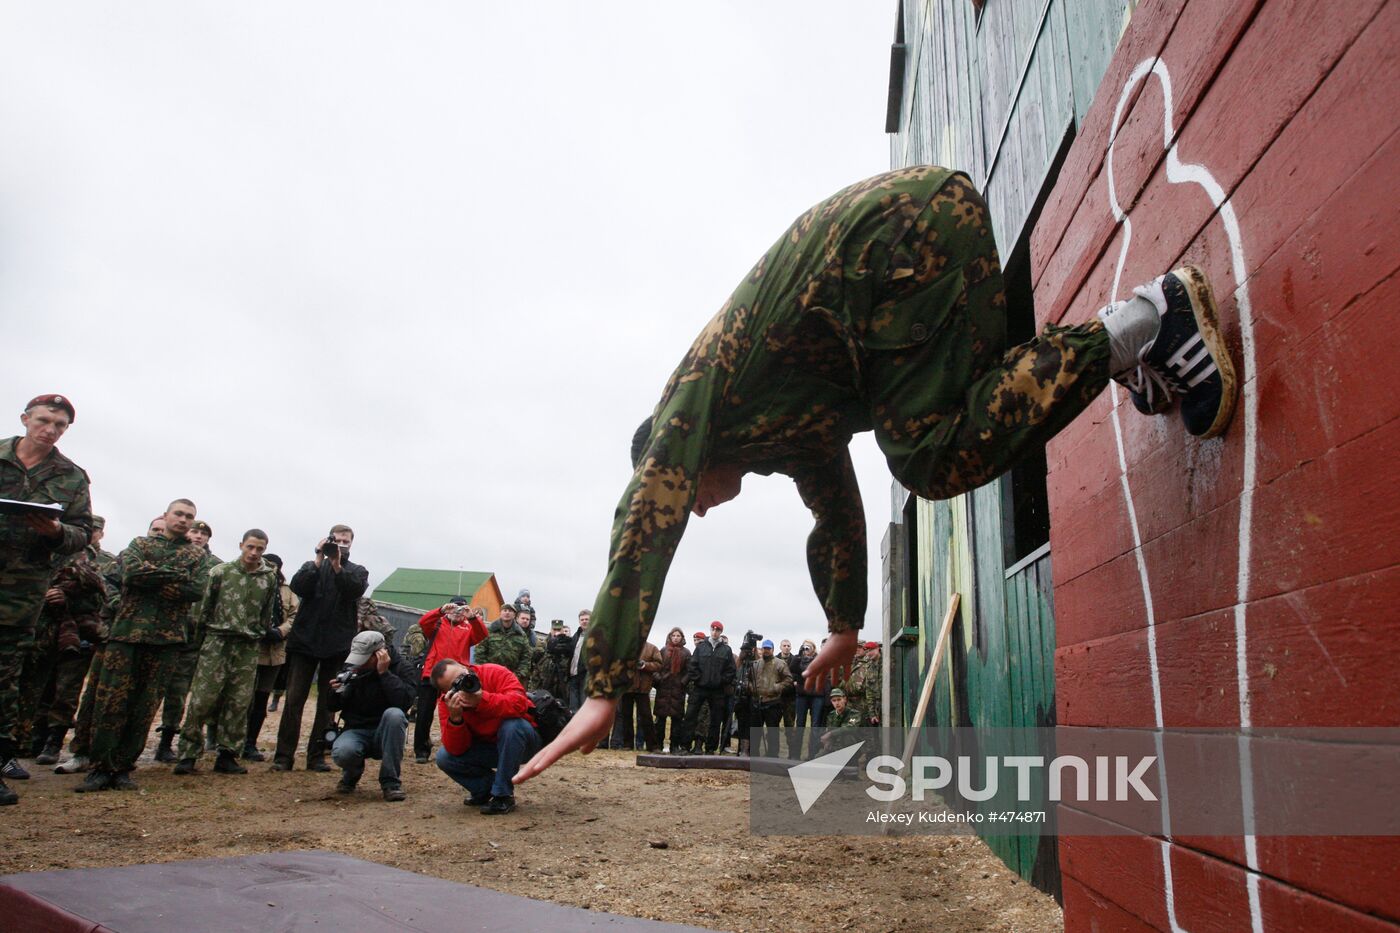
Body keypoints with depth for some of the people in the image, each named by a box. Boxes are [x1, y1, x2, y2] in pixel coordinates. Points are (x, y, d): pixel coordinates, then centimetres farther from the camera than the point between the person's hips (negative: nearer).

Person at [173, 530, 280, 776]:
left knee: (239, 703, 4)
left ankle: (226, 755, 13)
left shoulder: (270, 579, 6)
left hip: (248, 648, 2)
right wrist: (201, 630, 2)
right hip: (217, 642, -2)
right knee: (201, 699, -4)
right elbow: (205, 605, 3)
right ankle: (188, 754, 6)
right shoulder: (221, 572, 1)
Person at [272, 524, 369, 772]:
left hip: (337, 646, 0)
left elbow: (355, 590, -11)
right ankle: (284, 755, 2)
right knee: (294, 700, -2)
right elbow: (298, 587, -7)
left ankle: (317, 756, 10)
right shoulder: (312, 566, 13)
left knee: (328, 703, 3)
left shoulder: (357, 571, 10)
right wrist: (319, 561, -13)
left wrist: (337, 565, -19)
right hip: (305, 641, 0)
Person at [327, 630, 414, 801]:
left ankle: (390, 781, -21)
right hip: (356, 730, 2)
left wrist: (384, 673, -28)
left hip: (386, 733, -2)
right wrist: (336, 692, -15)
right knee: (341, 753, -32)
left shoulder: (399, 668, -12)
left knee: (394, 714, -36)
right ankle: (352, 773, 9)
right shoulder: (351, 669, 0)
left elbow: (404, 702, -28)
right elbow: (333, 707, 8)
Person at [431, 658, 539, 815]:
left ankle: (503, 795, -19)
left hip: (519, 738, -4)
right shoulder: (447, 702, -11)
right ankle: (488, 786, 7)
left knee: (511, 725, -36)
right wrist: (455, 718, -33)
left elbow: (520, 702, -37)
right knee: (444, 757, -15)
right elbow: (457, 750, -17)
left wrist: (482, 700, -45)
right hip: (486, 747, 4)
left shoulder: (495, 673, -21)